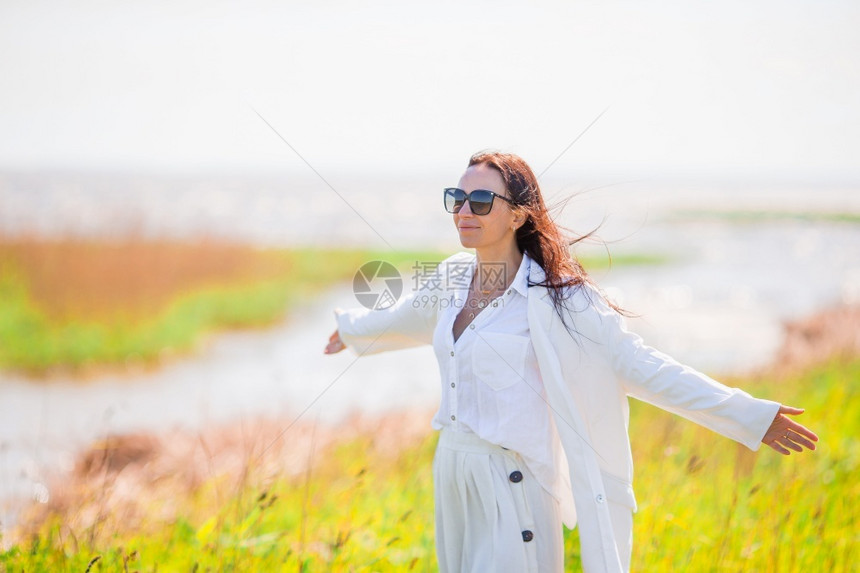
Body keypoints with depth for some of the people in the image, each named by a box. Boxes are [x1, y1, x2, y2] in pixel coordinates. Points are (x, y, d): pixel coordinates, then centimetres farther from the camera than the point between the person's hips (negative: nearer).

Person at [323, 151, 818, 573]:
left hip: (512, 488, -7)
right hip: (451, 474, 7)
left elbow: (638, 365, -14)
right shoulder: (452, 280, 7)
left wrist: (749, 417, -18)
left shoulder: (553, 298, -13)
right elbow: (405, 318, 30)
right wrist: (353, 329, 50)